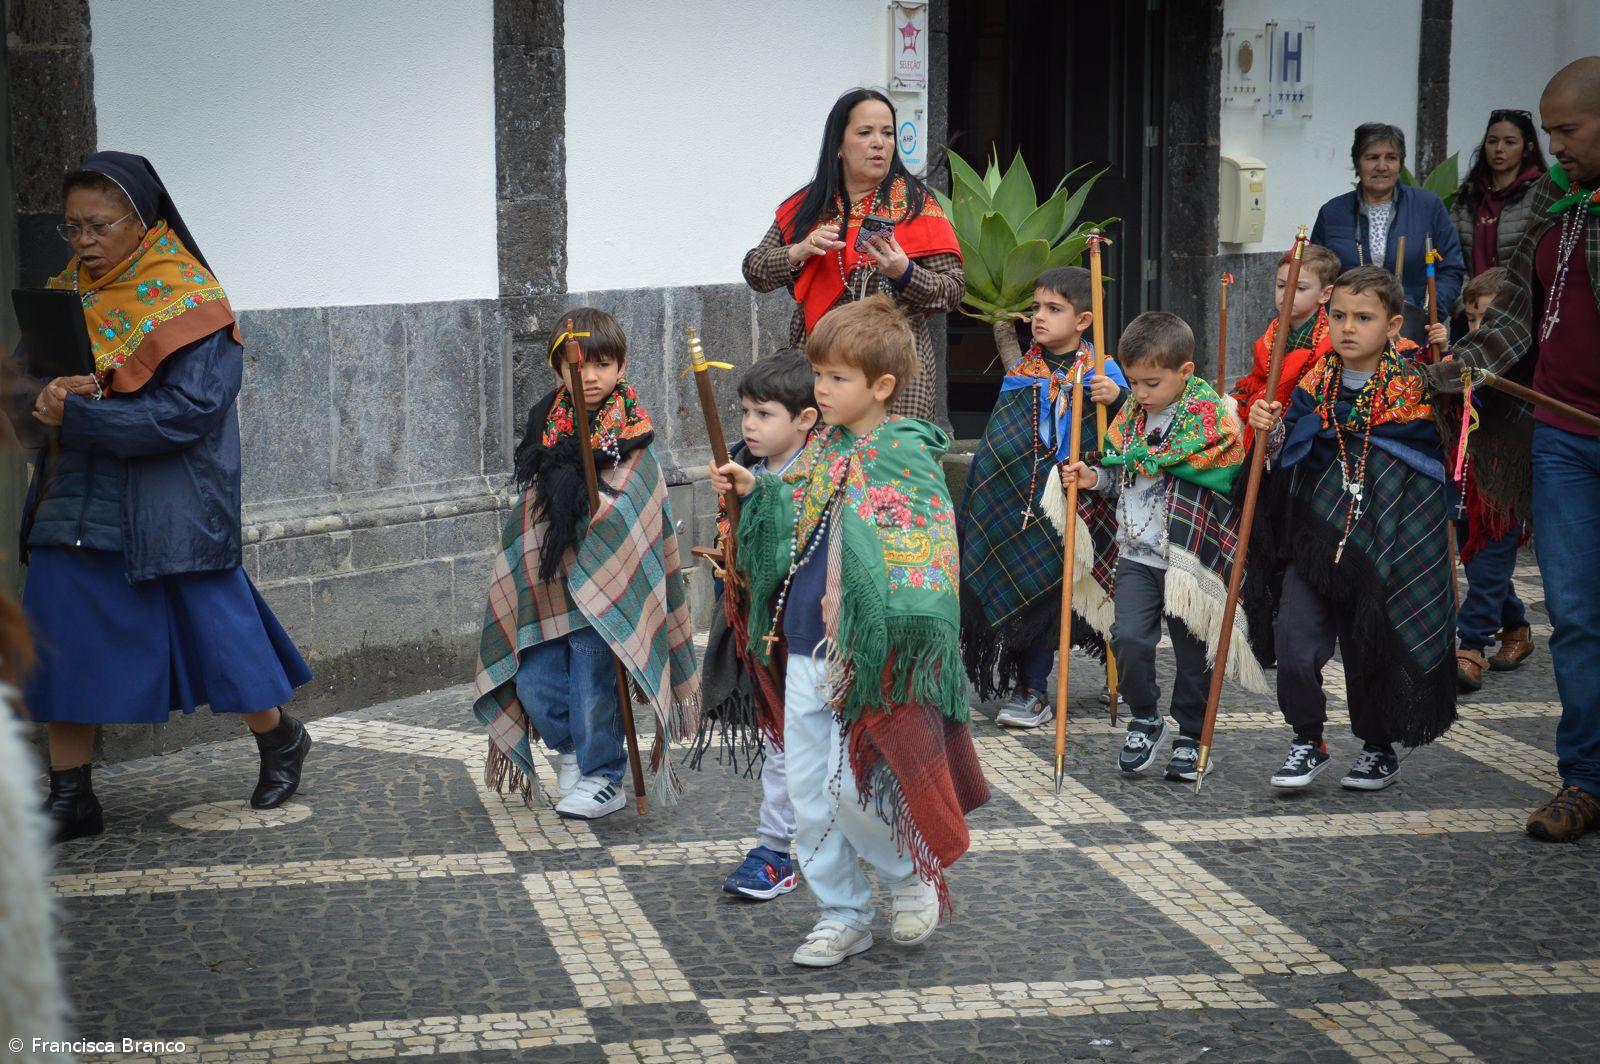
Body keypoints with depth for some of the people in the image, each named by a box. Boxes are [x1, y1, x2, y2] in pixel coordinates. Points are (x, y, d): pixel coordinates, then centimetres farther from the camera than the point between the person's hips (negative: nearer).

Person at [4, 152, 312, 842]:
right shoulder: (66, 294, 8)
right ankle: (70, 800, 12)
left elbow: (186, 412, -19)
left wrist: (77, 415, -22)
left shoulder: (191, 305, -10)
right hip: (77, 509, 5)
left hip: (171, 513, -5)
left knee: (214, 632, 5)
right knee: (63, 647, 1)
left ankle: (280, 742, 31)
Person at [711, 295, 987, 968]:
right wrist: (754, 492, 7)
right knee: (810, 792, 9)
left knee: (849, 786, -6)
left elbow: (922, 558, -16)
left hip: (866, 654, -7)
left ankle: (916, 879, 21)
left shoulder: (908, 455, -11)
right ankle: (842, 915, 23)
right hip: (805, 648, 7)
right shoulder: (819, 450, 10)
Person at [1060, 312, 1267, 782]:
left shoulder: (1211, 417, -10)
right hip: (1137, 554, 4)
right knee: (1129, 638, -11)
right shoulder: (1131, 414, 10)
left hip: (1189, 559, -4)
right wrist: (1094, 477, 0)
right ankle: (1145, 720, 12)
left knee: (1193, 653, 6)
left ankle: (1193, 738, 24)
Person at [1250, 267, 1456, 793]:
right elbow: (1286, 456, 10)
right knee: (1295, 645, -8)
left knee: (1374, 649, 8)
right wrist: (1272, 429, -11)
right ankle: (1307, 741, 12)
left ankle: (1380, 749, 29)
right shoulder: (1313, 385, 3)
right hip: (1315, 538, 2)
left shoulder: (1416, 385, -4)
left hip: (1388, 546, -2)